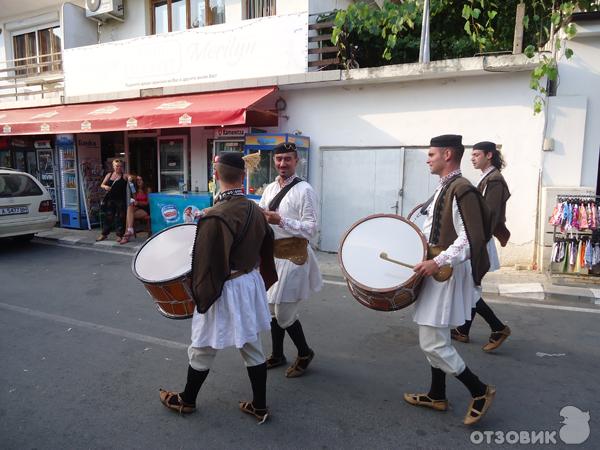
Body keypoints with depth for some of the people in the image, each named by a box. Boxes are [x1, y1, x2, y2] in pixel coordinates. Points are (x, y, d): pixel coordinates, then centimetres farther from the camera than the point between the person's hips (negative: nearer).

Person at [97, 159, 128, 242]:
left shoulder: (124, 176, -1)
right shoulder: (109, 175, 9)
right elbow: (102, 185, 14)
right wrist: (105, 186, -7)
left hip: (120, 200, -3)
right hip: (110, 199, 3)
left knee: (120, 217, 0)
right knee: (108, 216, 9)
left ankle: (119, 235, 10)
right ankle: (104, 234, 21)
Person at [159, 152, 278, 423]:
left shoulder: (214, 217, -24)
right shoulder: (254, 210, -3)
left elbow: (206, 263, -21)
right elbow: (266, 247, 8)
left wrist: (200, 295, -5)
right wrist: (262, 280, 22)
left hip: (226, 291, -6)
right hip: (252, 284, 7)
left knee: (202, 350, 15)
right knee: (252, 347, 17)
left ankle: (186, 401, 37)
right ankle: (259, 406, 29)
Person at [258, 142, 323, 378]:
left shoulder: (304, 190, -12)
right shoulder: (270, 188, 10)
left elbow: (311, 229, -17)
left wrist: (280, 220, -24)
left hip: (293, 255, -7)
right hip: (272, 254, 7)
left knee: (284, 312, -2)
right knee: (273, 307, 16)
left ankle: (304, 353, 22)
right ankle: (277, 355, 34)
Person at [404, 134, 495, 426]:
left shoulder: (461, 189, -19)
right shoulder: (444, 188, 11)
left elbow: (472, 239, -25)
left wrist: (438, 262, -25)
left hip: (448, 274, -10)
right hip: (437, 272, 10)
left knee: (432, 343, -4)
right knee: (435, 339, 18)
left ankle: (480, 391, 13)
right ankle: (437, 396, 32)